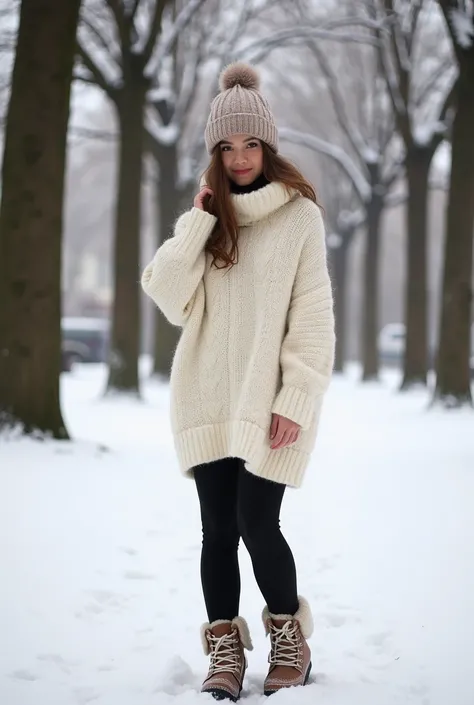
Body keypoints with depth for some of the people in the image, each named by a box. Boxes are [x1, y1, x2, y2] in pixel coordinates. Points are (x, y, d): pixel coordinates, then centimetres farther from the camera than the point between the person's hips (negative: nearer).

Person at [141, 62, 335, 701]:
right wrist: (199, 219, -7)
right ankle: (226, 653, 15)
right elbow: (169, 298, 1)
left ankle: (289, 639, 14)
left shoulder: (300, 214, 0)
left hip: (267, 401, -4)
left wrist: (296, 398, -12)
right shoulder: (205, 216, 12)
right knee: (218, 528, 5)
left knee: (256, 523, -7)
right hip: (206, 397, 4)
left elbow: (313, 313, -4)